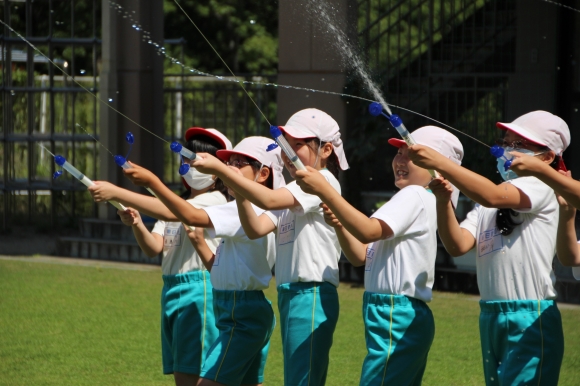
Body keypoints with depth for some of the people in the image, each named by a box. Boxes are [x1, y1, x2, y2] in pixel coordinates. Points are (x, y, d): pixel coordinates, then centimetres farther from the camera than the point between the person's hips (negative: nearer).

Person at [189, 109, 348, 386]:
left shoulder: (323, 180, -9)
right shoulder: (293, 191, 20)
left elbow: (269, 200, -23)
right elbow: (257, 228, 7)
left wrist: (220, 169, -25)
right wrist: (238, 188, -9)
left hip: (312, 295, -10)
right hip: (289, 294, 10)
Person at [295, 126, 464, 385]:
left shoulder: (415, 197, -11)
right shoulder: (409, 199, 21)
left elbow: (368, 231, -25)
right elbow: (361, 256, 19)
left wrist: (323, 190, -27)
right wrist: (339, 224, 1)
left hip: (397, 318, -11)